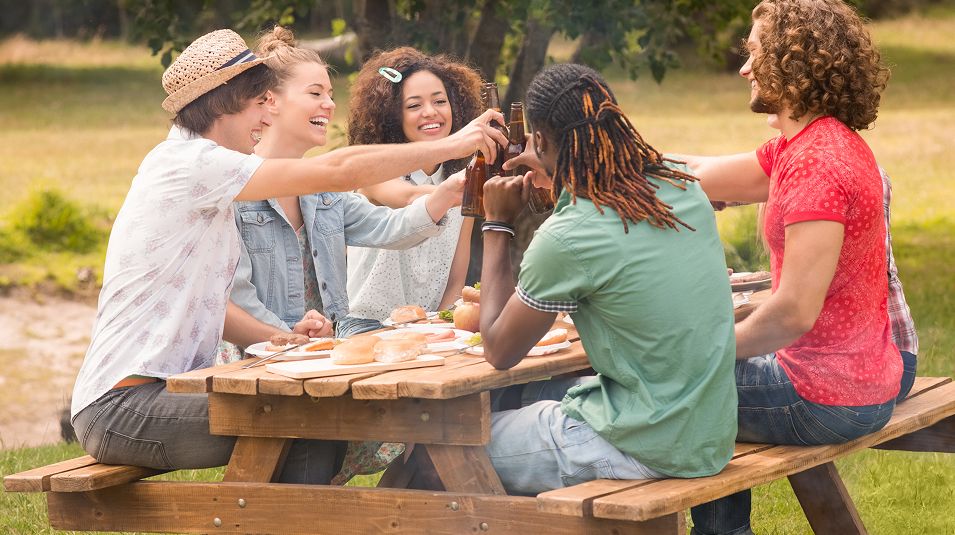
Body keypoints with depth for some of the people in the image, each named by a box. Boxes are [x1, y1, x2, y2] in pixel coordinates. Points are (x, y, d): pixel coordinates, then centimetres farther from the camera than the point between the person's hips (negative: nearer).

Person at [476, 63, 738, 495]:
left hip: (645, 451, -8)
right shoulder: (682, 186, 0)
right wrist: (558, 178, 27)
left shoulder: (565, 239, -21)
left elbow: (499, 351, -4)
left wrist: (497, 225, 3)